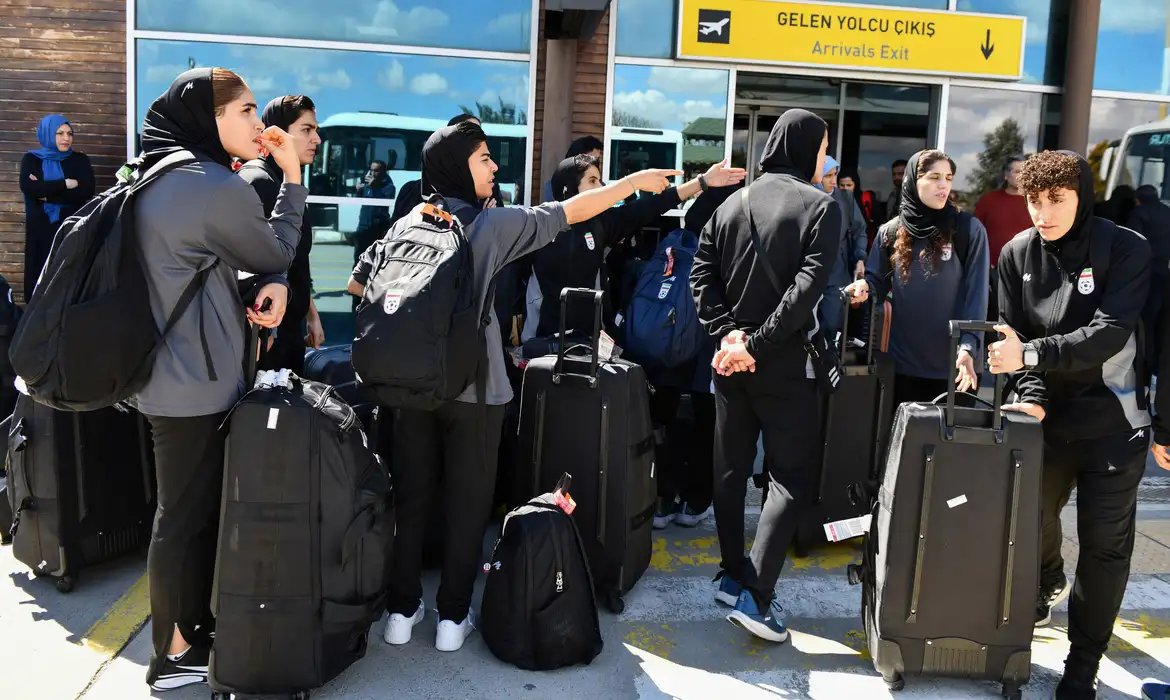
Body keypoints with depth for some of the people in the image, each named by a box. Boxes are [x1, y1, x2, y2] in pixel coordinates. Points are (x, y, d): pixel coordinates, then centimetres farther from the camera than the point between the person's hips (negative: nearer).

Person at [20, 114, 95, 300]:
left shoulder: (80, 159, 10)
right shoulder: (31, 159, 10)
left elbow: (86, 191, -7)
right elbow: (27, 187, -9)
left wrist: (46, 193, -9)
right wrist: (65, 184, -10)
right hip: (40, 229, 1)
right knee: (40, 276, -2)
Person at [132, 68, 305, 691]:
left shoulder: (160, 178, 10)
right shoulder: (218, 188, -21)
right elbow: (276, 254, -5)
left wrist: (270, 286, -8)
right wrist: (291, 178, 1)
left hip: (172, 375, 10)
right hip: (197, 383, -10)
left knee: (191, 509, 19)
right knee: (188, 516, 3)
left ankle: (192, 629, 34)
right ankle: (176, 655, 18)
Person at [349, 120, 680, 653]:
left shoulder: (407, 224, 5)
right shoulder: (493, 224, -8)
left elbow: (358, 285, 8)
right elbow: (570, 212, -3)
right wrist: (635, 181, 7)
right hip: (472, 387, -4)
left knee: (410, 496, 12)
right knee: (468, 502, 7)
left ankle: (402, 609, 20)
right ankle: (453, 615, 14)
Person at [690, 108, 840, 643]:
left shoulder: (732, 204, 9)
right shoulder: (821, 207, -6)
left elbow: (701, 274, 0)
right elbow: (807, 287, -18)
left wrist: (728, 333, -7)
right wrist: (758, 343, -17)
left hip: (730, 355, 6)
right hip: (783, 361, -5)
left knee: (730, 469, 14)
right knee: (790, 476, 0)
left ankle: (732, 576, 23)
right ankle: (756, 595, -8)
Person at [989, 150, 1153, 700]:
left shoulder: (1126, 250, -11)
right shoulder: (1018, 254, 0)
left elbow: (1109, 333, -20)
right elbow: (1014, 335, -1)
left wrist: (1031, 355, -30)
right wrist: (1031, 395, -15)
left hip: (1113, 421, -3)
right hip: (1049, 415, 4)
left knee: (1104, 545, 1)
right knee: (1033, 517, 17)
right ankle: (1047, 583, 51)